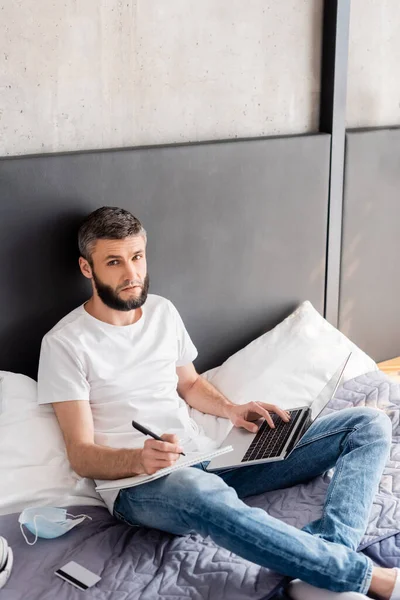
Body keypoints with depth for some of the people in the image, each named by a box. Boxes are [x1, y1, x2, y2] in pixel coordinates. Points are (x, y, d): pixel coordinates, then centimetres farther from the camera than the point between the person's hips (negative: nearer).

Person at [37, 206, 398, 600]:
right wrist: (138, 459, -29)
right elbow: (81, 456, -8)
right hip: (138, 484, -6)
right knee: (202, 493, -46)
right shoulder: (65, 343, -5)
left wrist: (231, 410, 5)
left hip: (206, 459, 7)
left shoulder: (162, 310, 13)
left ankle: (329, 551, -31)